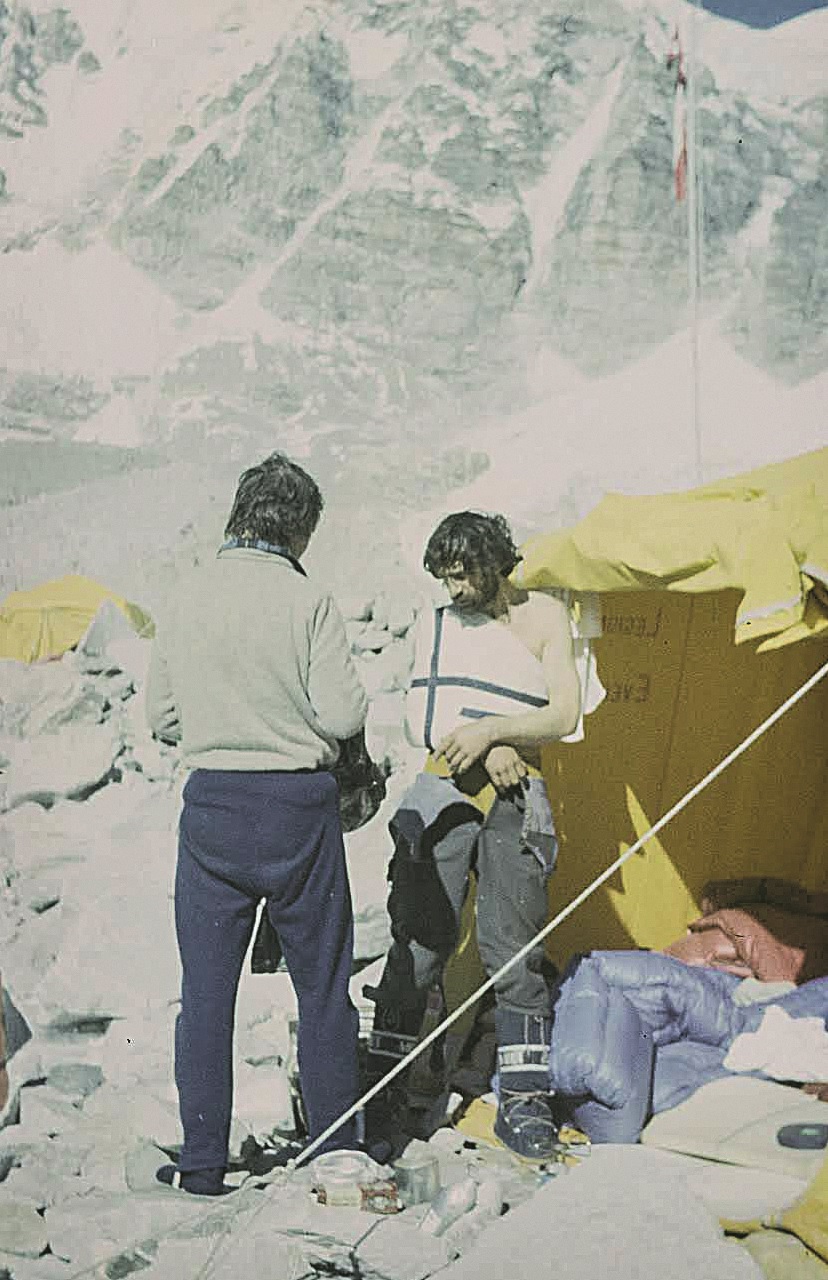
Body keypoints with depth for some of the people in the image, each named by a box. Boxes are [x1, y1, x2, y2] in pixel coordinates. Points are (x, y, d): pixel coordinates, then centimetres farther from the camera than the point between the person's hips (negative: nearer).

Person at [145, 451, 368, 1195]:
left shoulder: (190, 599, 2)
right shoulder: (307, 603, -10)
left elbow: (161, 717, 9)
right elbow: (344, 715, -13)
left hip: (212, 802, 3)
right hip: (297, 806, -3)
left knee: (206, 987, 10)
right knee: (323, 986, 10)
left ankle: (203, 1162, 12)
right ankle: (336, 1151, 19)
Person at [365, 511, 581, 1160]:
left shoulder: (544, 615, 7)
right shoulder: (440, 623, 13)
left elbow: (564, 715, -1)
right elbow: (420, 717, 4)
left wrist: (491, 728, -13)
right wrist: (485, 750, -10)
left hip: (515, 801, -1)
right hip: (444, 795, 1)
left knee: (513, 948, -4)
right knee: (420, 941, -1)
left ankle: (523, 1099, 4)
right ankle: (381, 1081, 9)